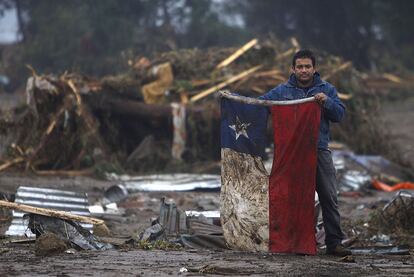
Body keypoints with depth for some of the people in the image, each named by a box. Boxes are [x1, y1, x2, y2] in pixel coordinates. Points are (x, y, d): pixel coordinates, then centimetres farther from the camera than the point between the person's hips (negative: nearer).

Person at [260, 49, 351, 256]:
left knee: (329, 197, -3)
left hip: (320, 151, 0)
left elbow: (339, 114, 1)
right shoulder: (283, 91, 9)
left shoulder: (326, 90, 9)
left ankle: (334, 242, 0)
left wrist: (326, 102, -17)